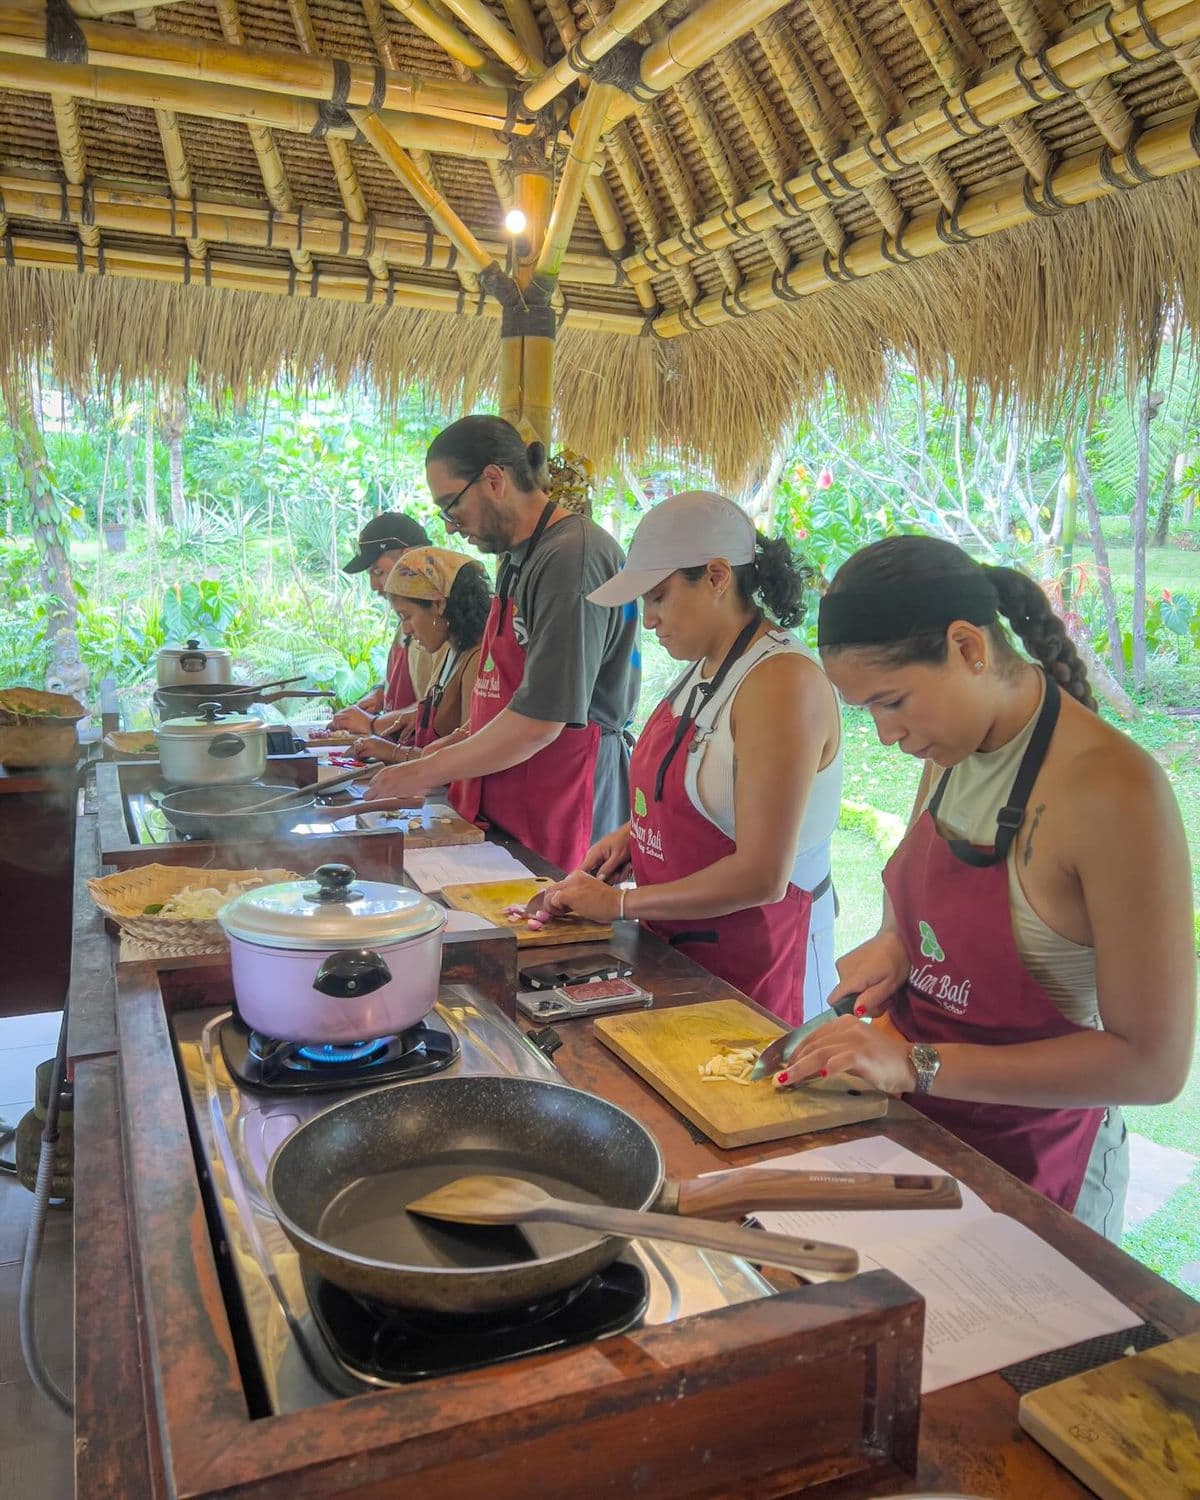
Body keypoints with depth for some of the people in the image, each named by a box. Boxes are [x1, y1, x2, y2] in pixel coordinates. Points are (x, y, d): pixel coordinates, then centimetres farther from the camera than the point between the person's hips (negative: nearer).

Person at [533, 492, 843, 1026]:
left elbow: (761, 876, -25)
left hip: (754, 956, -8)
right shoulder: (705, 667, 5)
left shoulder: (782, 681, -22)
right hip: (674, 943, 8)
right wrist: (634, 833, 3)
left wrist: (619, 902, -16)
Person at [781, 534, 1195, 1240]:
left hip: (1029, 1160, -7)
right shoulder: (953, 750, -3)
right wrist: (893, 943, -5)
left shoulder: (1113, 790, -27)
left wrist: (918, 1064, -27)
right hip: (915, 1126, 7)